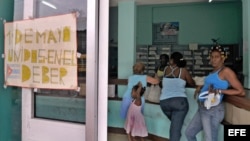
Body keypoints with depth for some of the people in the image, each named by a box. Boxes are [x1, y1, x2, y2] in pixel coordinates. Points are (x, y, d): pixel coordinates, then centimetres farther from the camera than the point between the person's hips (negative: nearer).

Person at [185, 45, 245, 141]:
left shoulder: (226, 71, -9)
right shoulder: (214, 71, 14)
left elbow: (241, 92, -12)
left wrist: (219, 91, -18)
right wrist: (201, 87, 9)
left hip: (212, 110, -9)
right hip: (202, 108, 9)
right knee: (189, 133, 18)